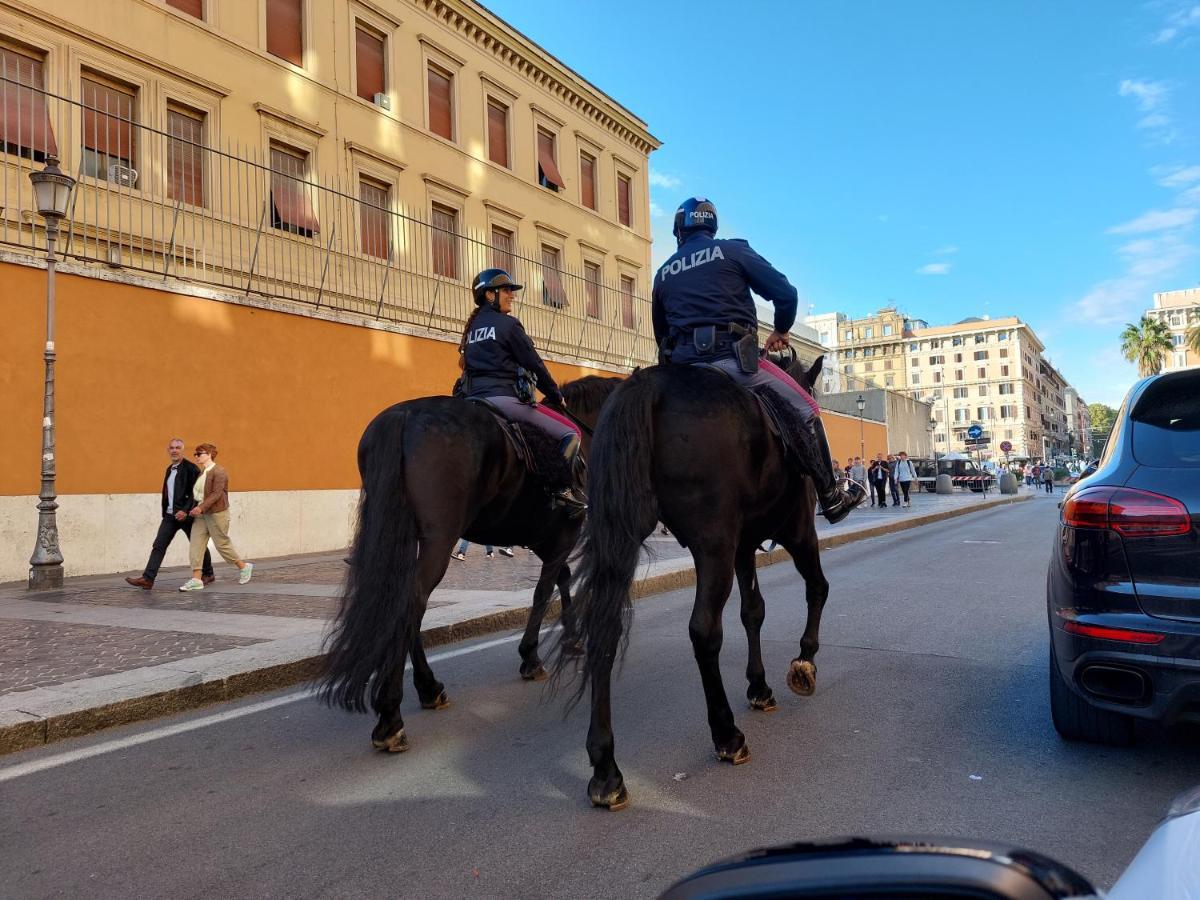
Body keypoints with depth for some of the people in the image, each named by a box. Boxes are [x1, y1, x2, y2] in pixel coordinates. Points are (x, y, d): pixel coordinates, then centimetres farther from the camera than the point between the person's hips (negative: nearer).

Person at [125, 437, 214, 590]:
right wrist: (165, 512, 16)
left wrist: (185, 510, -24)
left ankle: (208, 574, 23)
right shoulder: (169, 469, 13)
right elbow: (168, 493, 20)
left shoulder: (190, 468, -11)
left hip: (186, 515, -7)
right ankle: (147, 578, -5)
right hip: (170, 515, 7)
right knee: (158, 545, -2)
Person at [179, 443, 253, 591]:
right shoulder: (200, 472, 11)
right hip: (200, 514, 8)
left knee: (222, 544, 1)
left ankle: (244, 566, 21)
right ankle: (196, 580, -2)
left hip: (216, 513, -7)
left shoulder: (219, 472, -13)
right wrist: (194, 508, 5)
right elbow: (196, 494, 17)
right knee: (196, 544, -2)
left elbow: (216, 494, -22)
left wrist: (201, 507, -28)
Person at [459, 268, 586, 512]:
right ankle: (563, 487, -12)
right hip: (504, 397, -8)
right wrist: (556, 396, 8)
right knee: (570, 432, -3)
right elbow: (534, 364, -3)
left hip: (474, 399, 8)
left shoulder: (473, 327, 20)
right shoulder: (507, 324, -4)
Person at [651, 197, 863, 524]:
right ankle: (831, 497, 14)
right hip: (733, 356, -4)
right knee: (806, 411, 11)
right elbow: (786, 293, 1)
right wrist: (781, 330, 18)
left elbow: (661, 334, 21)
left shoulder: (663, 274, 16)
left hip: (685, 366, 4)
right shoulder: (732, 251, 5)